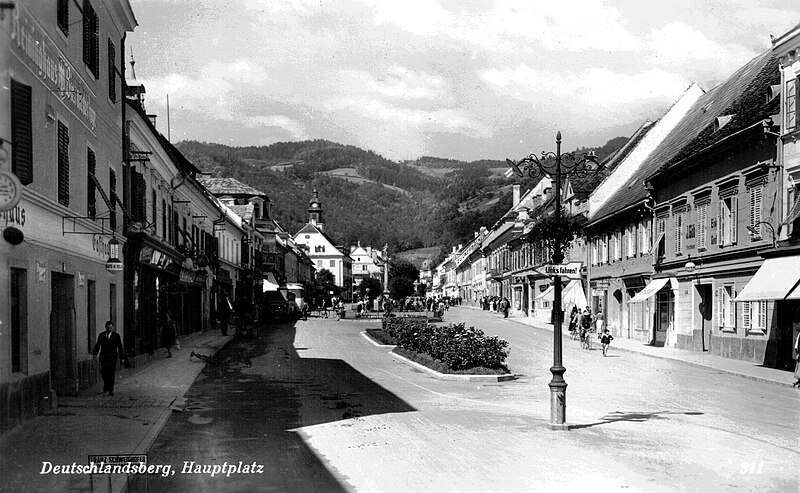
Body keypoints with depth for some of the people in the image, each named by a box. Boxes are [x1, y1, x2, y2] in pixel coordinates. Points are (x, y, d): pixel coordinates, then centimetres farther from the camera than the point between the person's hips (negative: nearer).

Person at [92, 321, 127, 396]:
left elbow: (120, 347, 1)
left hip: (112, 357, -2)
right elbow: (97, 345, 1)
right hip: (103, 356, 2)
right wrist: (95, 354, -14)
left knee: (111, 373, -8)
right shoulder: (101, 335, 7)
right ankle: (106, 385, 29)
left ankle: (111, 390, -5)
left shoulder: (116, 336, 1)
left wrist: (122, 358, -1)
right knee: (103, 372, 2)